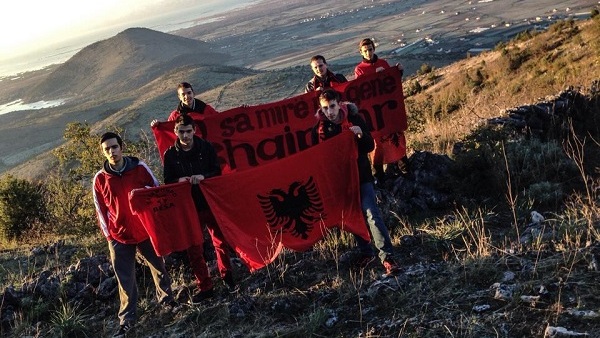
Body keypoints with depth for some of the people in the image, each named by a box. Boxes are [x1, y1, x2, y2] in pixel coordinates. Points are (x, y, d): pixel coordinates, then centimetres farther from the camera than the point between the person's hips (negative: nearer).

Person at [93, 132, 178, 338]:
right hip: (119, 237, -1)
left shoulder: (139, 168, -7)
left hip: (146, 230, 1)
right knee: (125, 280, 5)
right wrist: (109, 235, 0)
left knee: (159, 269, 16)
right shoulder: (100, 179, -6)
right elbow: (101, 210, 2)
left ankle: (167, 299, 39)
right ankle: (127, 320, 16)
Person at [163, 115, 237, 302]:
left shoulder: (206, 147, -5)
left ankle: (227, 276, 33)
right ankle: (205, 287, 19)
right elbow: (168, 181, 0)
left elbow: (217, 171, -3)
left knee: (220, 241, 10)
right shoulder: (170, 154, -4)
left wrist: (203, 176, -23)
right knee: (193, 248, 6)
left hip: (210, 202, 0)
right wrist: (179, 180, -22)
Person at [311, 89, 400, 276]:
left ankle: (387, 256, -15)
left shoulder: (354, 119, -7)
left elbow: (370, 147, -5)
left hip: (361, 176, -2)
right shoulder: (319, 128, -4)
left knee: (371, 214, -14)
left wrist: (361, 135, -25)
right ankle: (366, 253, 26)